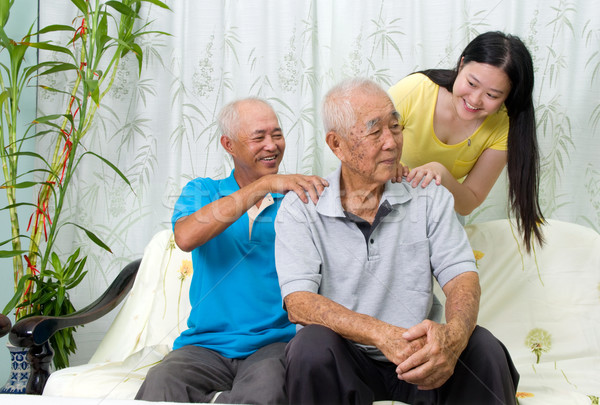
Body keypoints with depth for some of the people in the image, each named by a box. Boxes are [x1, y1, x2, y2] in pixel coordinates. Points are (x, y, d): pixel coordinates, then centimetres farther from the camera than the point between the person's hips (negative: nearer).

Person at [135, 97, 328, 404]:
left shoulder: (296, 198, 13)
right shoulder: (202, 192, 13)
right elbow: (185, 237, -10)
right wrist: (265, 185, -15)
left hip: (276, 342, 1)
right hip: (207, 344, 0)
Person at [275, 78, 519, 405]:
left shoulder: (429, 197, 2)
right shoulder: (300, 209, -6)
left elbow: (461, 276, -8)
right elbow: (298, 303, -18)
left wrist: (453, 335, -33)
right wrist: (383, 335, -34)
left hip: (415, 358, 2)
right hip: (344, 359, -1)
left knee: (483, 347, -26)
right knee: (313, 345, -34)